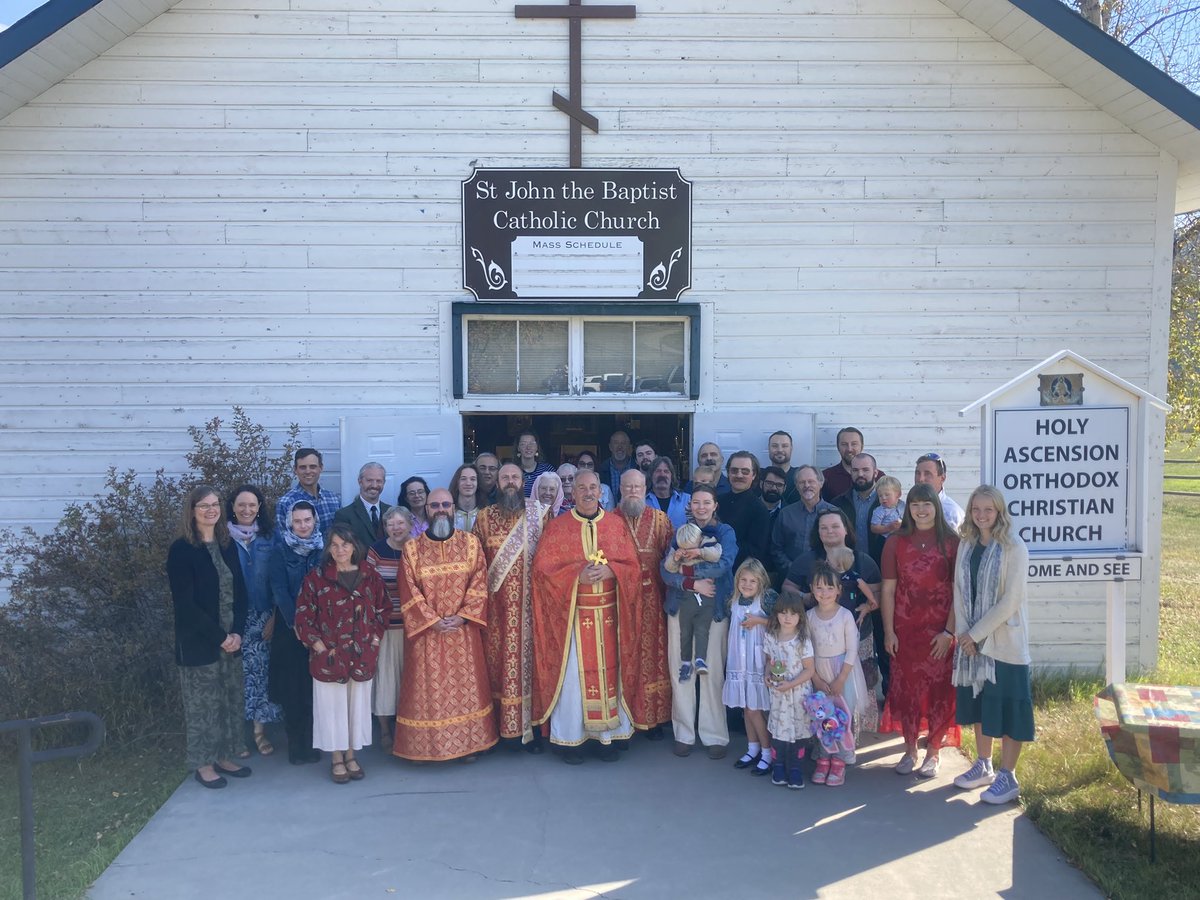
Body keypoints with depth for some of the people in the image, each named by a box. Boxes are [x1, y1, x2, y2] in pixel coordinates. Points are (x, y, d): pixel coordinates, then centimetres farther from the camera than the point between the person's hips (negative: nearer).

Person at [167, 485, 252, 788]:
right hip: (199, 642, -6)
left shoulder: (227, 545, 7)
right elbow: (185, 603, -15)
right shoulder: (182, 550, -11)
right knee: (203, 703, 4)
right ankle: (203, 764, 17)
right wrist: (219, 636, -15)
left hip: (231, 639, 6)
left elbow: (239, 592, 7)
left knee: (231, 700, 11)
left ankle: (224, 757, 25)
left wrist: (237, 632, -7)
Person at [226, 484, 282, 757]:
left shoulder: (268, 539, 5)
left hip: (263, 617, 1)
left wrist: (273, 617, -1)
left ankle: (259, 728, 12)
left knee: (260, 670, 1)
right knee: (237, 671, -1)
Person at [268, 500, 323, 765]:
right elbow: (279, 589, -8)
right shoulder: (281, 549, -4)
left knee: (314, 684, 4)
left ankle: (312, 742, 15)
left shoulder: (323, 548, 5)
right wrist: (296, 623, -14)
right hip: (289, 626, -2)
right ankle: (295, 745, 10)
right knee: (292, 685, 1)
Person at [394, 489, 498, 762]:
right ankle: (423, 746, 14)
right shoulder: (412, 548, 0)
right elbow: (410, 591, -5)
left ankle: (469, 742, 16)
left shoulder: (470, 543, 3)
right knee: (427, 688, 3)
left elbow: (478, 584, -2)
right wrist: (433, 621, -13)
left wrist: (461, 617, -13)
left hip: (463, 630, 1)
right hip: (426, 631, -1)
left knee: (465, 686, 6)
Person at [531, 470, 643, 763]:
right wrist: (578, 575, -18)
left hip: (607, 614, 2)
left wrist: (609, 571, -15)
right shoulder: (556, 527, 1)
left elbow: (632, 566, 4)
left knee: (608, 671, 5)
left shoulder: (616, 525, 7)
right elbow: (542, 568, -5)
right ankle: (570, 737, 10)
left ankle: (608, 734, 17)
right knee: (571, 672, -1)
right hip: (570, 613, -2)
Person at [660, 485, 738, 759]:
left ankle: (715, 736, 10)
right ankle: (684, 733, 15)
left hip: (713, 608, -2)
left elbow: (724, 564, -14)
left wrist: (687, 569, -11)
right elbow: (666, 570, -1)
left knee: (712, 672, -2)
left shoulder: (725, 532, 5)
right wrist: (693, 583, -16)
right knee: (680, 670, 3)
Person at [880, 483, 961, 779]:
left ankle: (934, 752, 20)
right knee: (905, 688, 7)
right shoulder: (896, 543, 2)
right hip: (905, 629, 1)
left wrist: (949, 631, -9)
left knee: (939, 690, 5)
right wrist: (889, 631, -2)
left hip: (940, 630, -1)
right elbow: (888, 590, 1)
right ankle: (910, 750, 22)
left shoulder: (952, 543, -3)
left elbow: (958, 591, -4)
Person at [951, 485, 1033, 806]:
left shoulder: (1014, 548, -12)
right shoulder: (966, 545, 6)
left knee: (1006, 706, 1)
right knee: (978, 702, 15)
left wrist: (976, 634, -14)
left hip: (1004, 641, -6)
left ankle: (1008, 777, 12)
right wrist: (963, 633, -4)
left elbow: (1010, 600, -16)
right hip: (971, 639, 6)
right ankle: (983, 765, 30)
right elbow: (960, 590, 6)